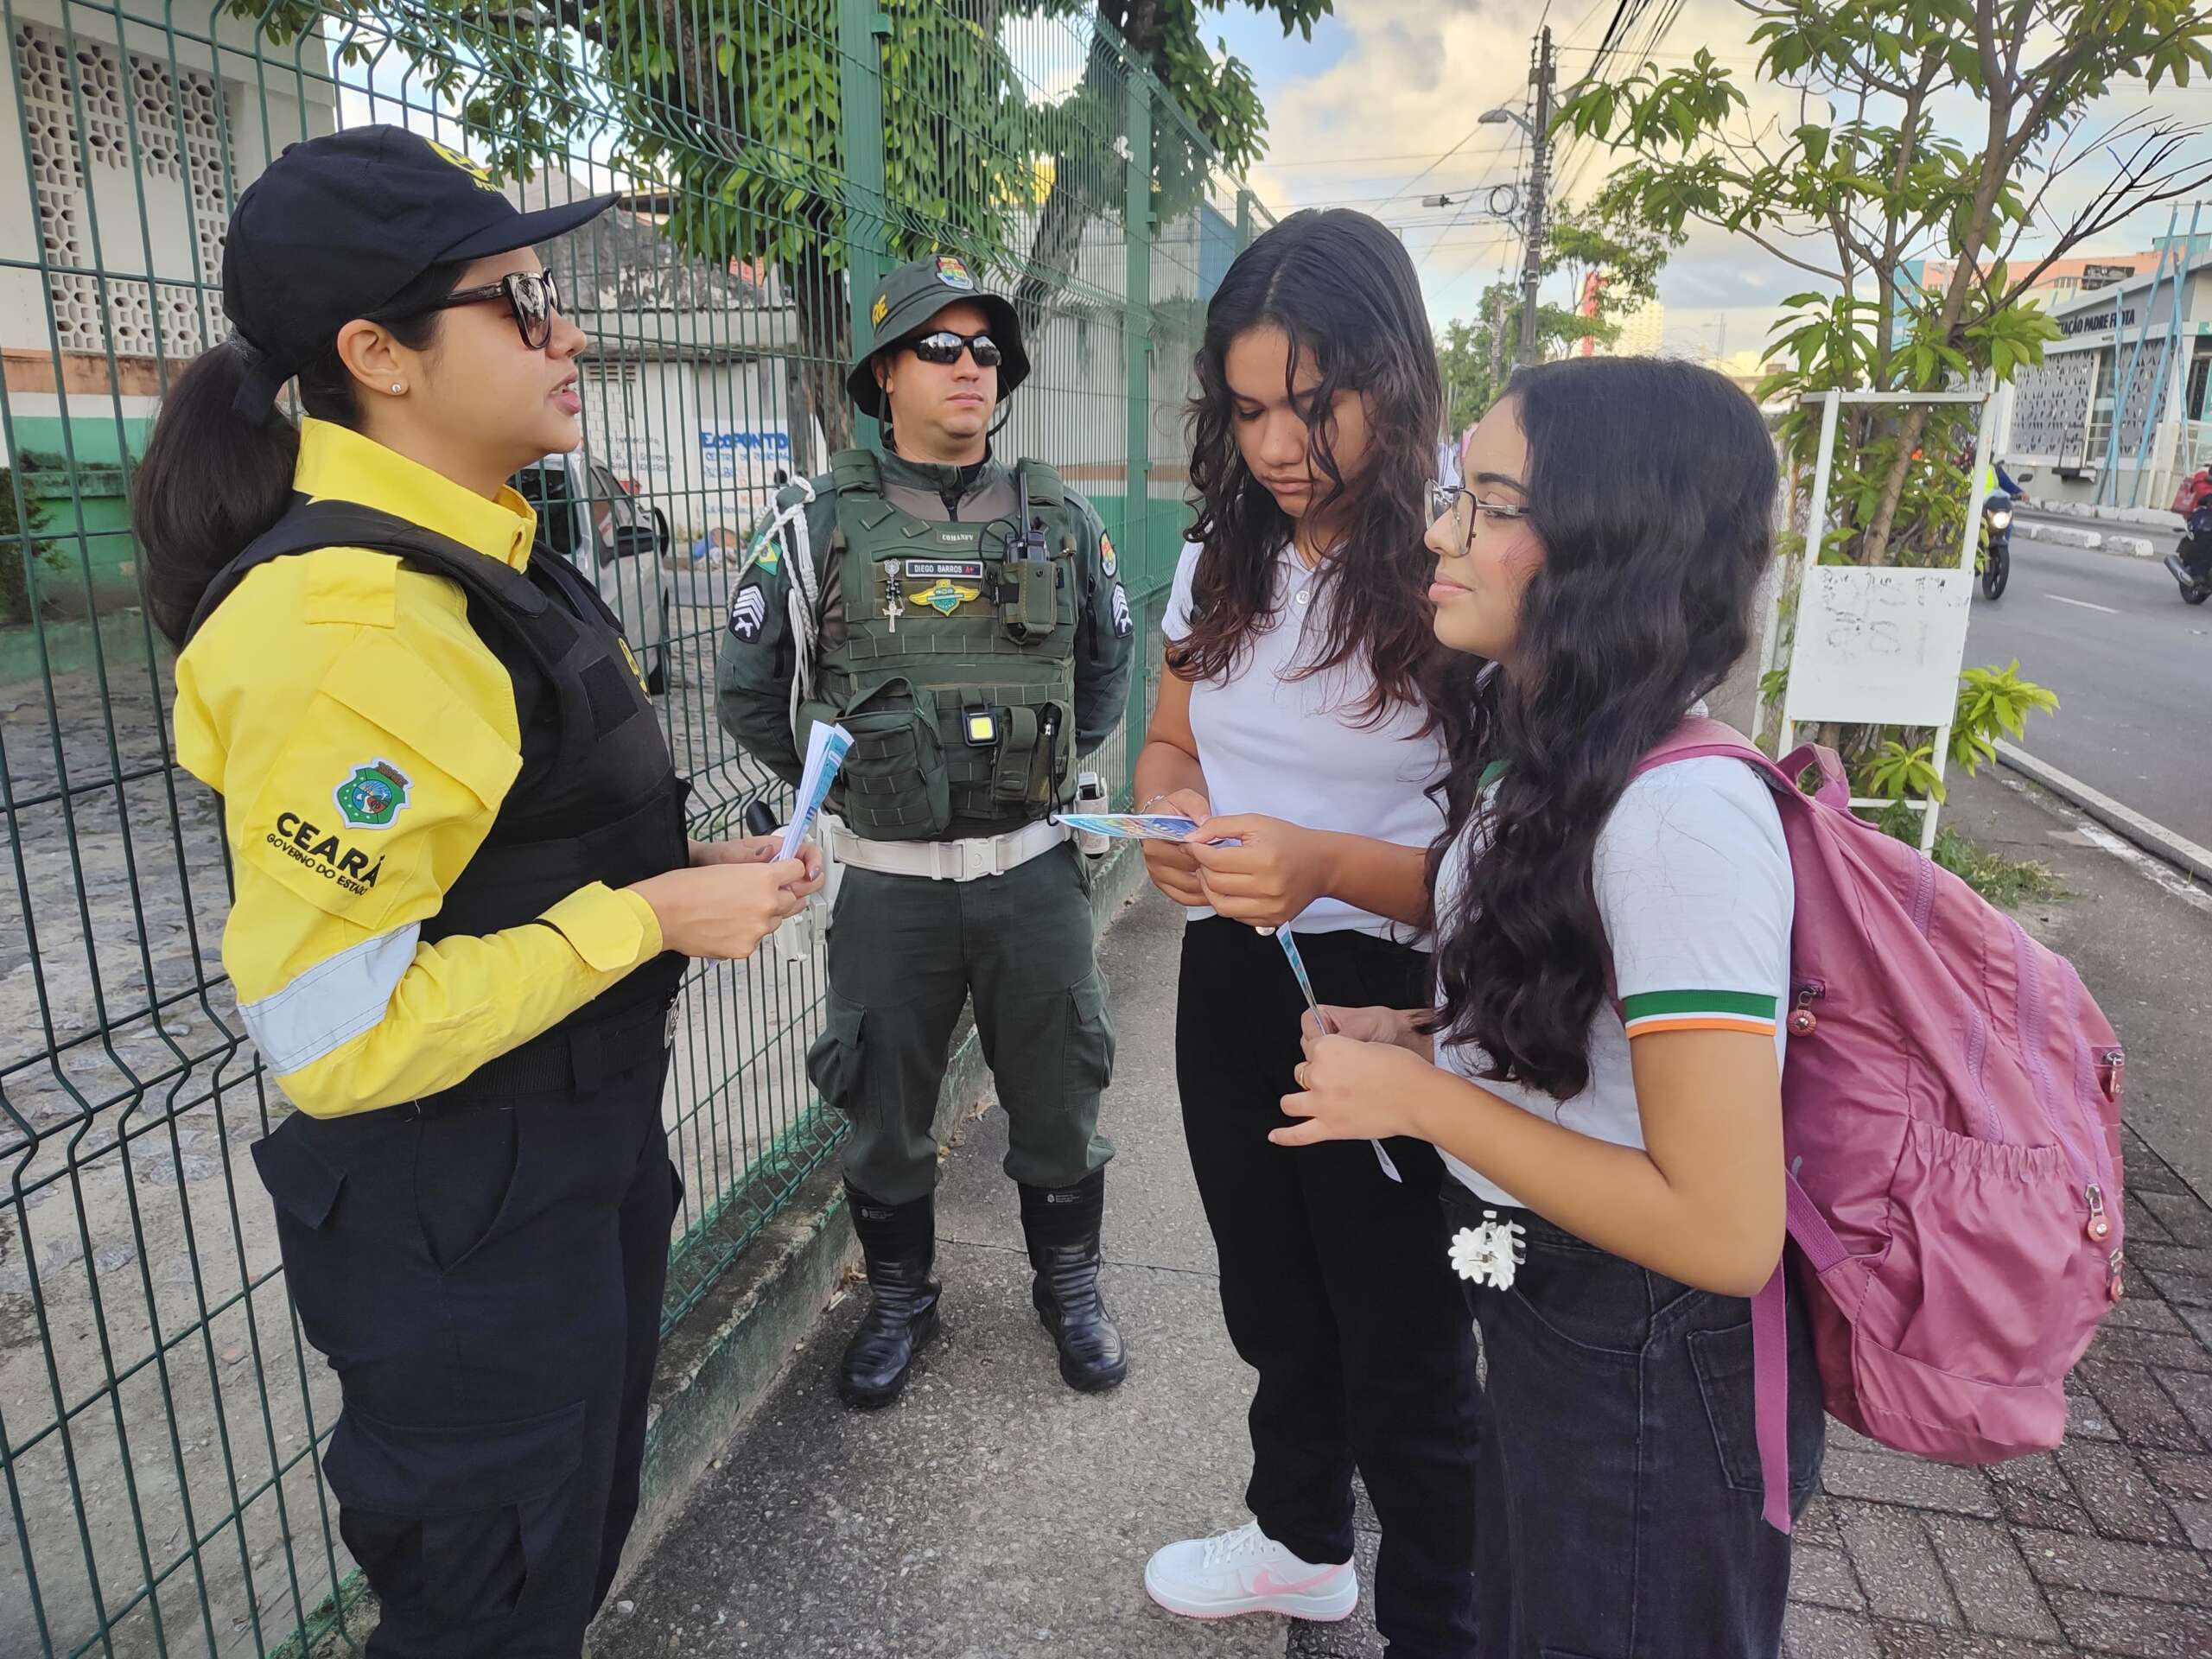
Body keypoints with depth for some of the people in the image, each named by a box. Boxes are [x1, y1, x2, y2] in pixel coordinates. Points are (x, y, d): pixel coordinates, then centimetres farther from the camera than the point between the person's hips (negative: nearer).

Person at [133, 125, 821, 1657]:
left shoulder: (480, 565, 4)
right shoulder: (340, 623, -27)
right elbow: (336, 1034, -27)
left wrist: (689, 871, 3)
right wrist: (651, 918, -23)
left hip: (585, 1163, 9)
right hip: (461, 1234, -9)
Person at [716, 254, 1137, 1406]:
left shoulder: (1059, 518, 4)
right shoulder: (820, 521, -3)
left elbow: (1109, 663, 18)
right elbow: (749, 686, 4)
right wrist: (844, 784, 6)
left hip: (1033, 867, 1)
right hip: (887, 879, -1)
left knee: (1057, 1094, 13)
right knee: (883, 1106, 13)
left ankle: (1069, 1286, 37)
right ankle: (899, 1299, 36)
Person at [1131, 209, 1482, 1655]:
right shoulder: (1221, 564, 2)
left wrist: (1325, 863, -33)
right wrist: (1175, 816, -9)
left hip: (1384, 997, -6)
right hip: (1229, 983, 7)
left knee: (1402, 1350, 12)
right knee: (1274, 1305, 26)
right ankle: (1302, 1541, 54)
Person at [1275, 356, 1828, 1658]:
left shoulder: (1681, 809, -30)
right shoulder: (1544, 748, -2)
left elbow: (1724, 1231, -29)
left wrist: (1422, 1097, -24)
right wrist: (1428, 1036, -3)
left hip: (1654, 1378, -8)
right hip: (1545, 1318, 8)